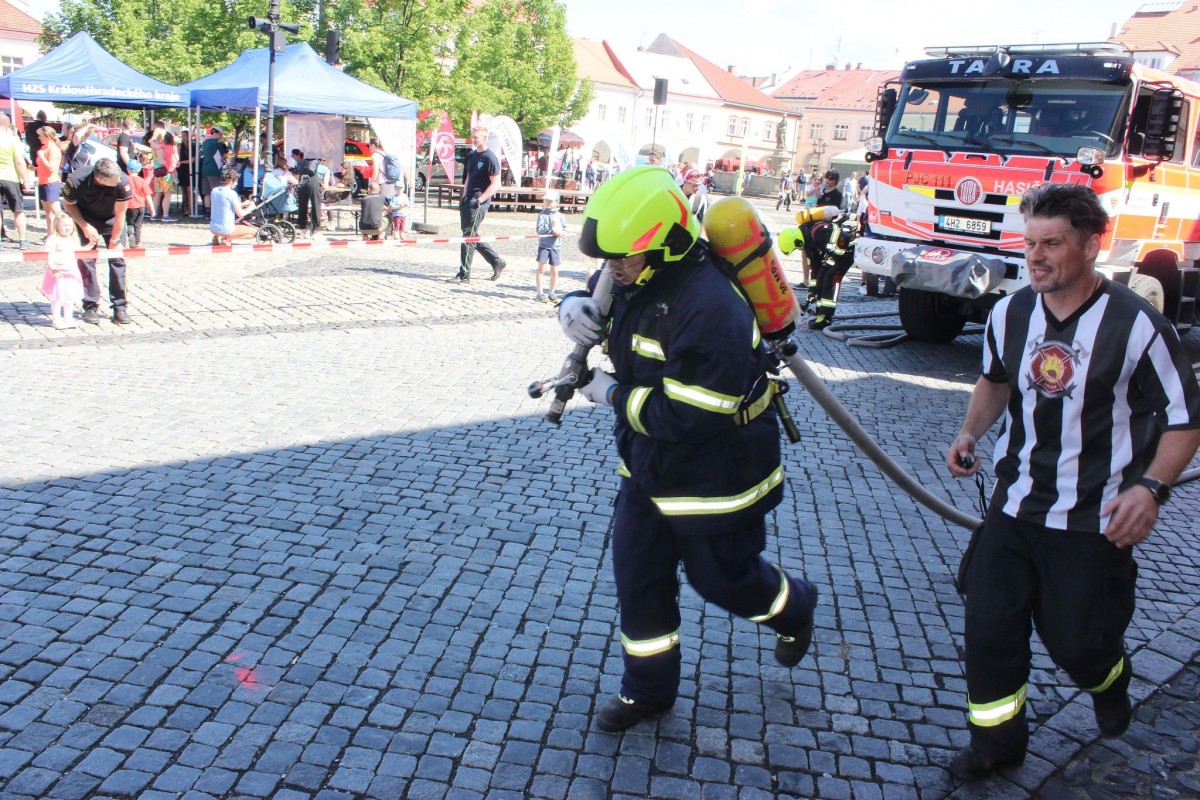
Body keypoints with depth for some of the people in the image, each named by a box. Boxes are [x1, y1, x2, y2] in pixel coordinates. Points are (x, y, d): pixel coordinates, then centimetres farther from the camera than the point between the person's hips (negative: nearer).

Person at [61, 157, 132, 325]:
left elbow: (120, 215, -21)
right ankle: (90, 307, -1)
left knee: (117, 258, -8)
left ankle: (120, 307, -2)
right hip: (86, 218, 0)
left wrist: (114, 241, -14)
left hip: (112, 218, 0)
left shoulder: (122, 181, -33)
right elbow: (68, 204, -10)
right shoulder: (75, 181, -33)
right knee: (86, 259, -8)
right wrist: (85, 226, -19)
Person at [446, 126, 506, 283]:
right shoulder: (472, 155, 15)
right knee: (472, 236, 12)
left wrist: (480, 200, -19)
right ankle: (497, 262, 23)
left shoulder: (490, 158, -10)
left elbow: (496, 184, -14)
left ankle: (464, 274, -3)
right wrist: (464, 197, 15)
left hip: (479, 203, -9)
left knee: (469, 236, -8)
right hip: (467, 200, 9)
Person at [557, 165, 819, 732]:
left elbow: (694, 416, -34)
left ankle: (794, 610, 47)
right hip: (649, 469, 8)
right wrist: (575, 304, -10)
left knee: (722, 577, 14)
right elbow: (599, 294, 16)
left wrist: (615, 396, -22)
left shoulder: (710, 310, -33)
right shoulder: (636, 277, -6)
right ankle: (647, 689, 32)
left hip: (714, 478, -8)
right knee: (638, 577, 12)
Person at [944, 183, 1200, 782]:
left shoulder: (1136, 326, -16)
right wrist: (970, 434, 2)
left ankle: (1109, 680, 46)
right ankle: (997, 741, 25)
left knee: (1076, 645, 7)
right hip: (1015, 506, 4)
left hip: (1095, 524, -4)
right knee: (988, 628, 3)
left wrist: (1150, 487, -24)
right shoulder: (1009, 314, -2)